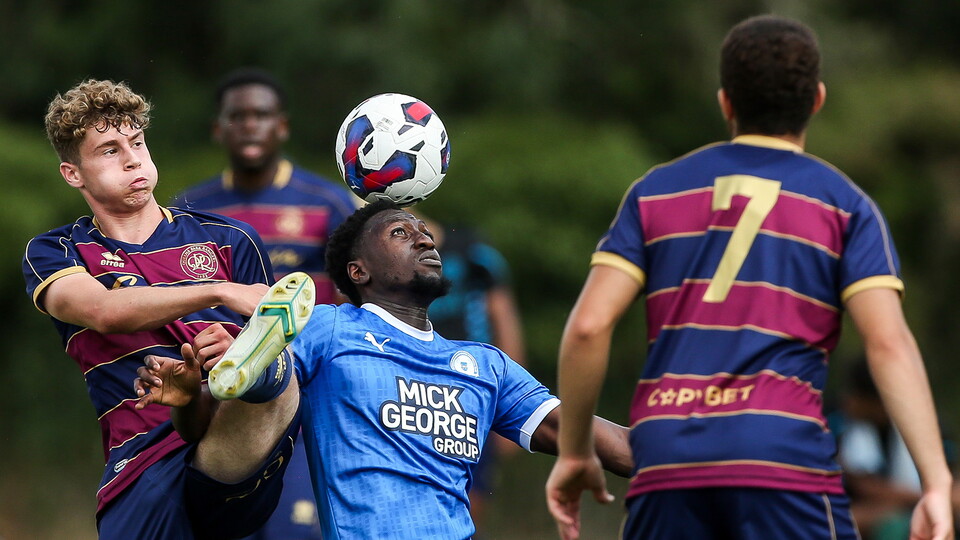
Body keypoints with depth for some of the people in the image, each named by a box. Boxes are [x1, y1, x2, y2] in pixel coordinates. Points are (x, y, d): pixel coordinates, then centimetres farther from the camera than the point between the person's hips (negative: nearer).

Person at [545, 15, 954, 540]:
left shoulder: (655, 192, 15)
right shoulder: (843, 204, 8)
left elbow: (588, 325, 6)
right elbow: (888, 343, -5)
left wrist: (574, 452, 16)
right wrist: (936, 484, -7)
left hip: (664, 457, 3)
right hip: (784, 456, -3)